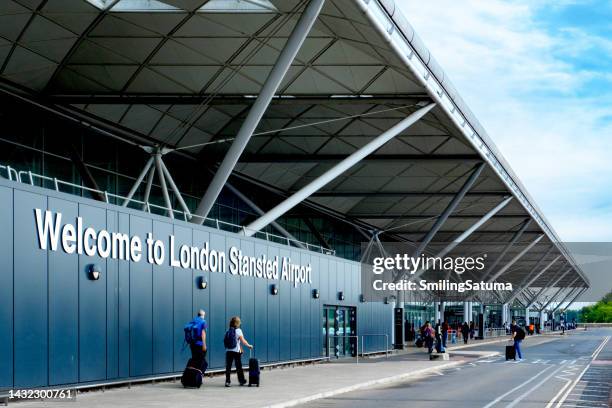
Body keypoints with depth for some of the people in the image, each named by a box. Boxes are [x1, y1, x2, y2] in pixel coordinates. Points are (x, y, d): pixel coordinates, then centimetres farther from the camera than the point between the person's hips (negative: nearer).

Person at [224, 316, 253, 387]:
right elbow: (243, 341, -7)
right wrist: (249, 345, 5)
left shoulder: (228, 331, 8)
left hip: (228, 351, 3)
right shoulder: (238, 330, -5)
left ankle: (227, 381, -2)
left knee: (228, 367, 2)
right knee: (239, 366, 8)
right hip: (236, 351, -3)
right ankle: (241, 381, 18)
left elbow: (225, 341, 7)